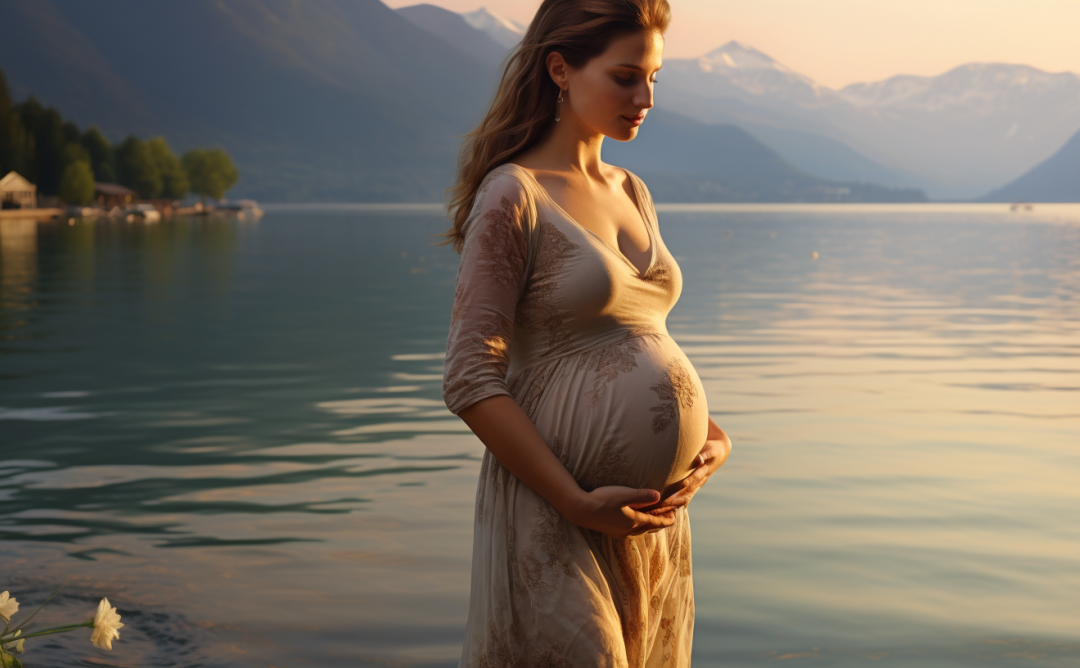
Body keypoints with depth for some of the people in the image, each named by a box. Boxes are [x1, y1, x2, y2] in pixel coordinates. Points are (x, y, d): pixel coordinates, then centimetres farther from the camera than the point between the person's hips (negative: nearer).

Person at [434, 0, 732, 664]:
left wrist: (710, 432, 4)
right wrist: (579, 503, -19)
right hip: (561, 516, -7)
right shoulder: (513, 195, -11)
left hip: (656, 513, 8)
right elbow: (471, 381, -16)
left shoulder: (632, 194, 12)